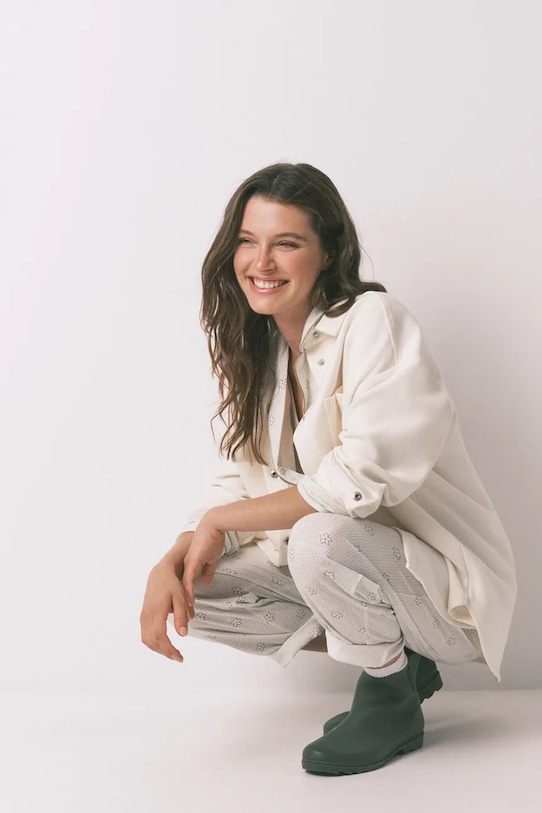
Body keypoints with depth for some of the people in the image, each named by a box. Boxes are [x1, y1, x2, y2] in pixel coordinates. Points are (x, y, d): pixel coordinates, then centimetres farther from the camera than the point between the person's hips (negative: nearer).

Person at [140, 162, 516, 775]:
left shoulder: (374, 321, -19)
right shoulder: (255, 347, 4)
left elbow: (362, 482, -28)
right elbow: (242, 481, 4)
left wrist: (219, 520, -19)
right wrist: (170, 563, -15)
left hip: (444, 581, -8)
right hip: (339, 563, 8)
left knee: (321, 537, -36)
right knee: (189, 589, -7)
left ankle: (393, 701, -6)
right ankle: (393, 656, 5)